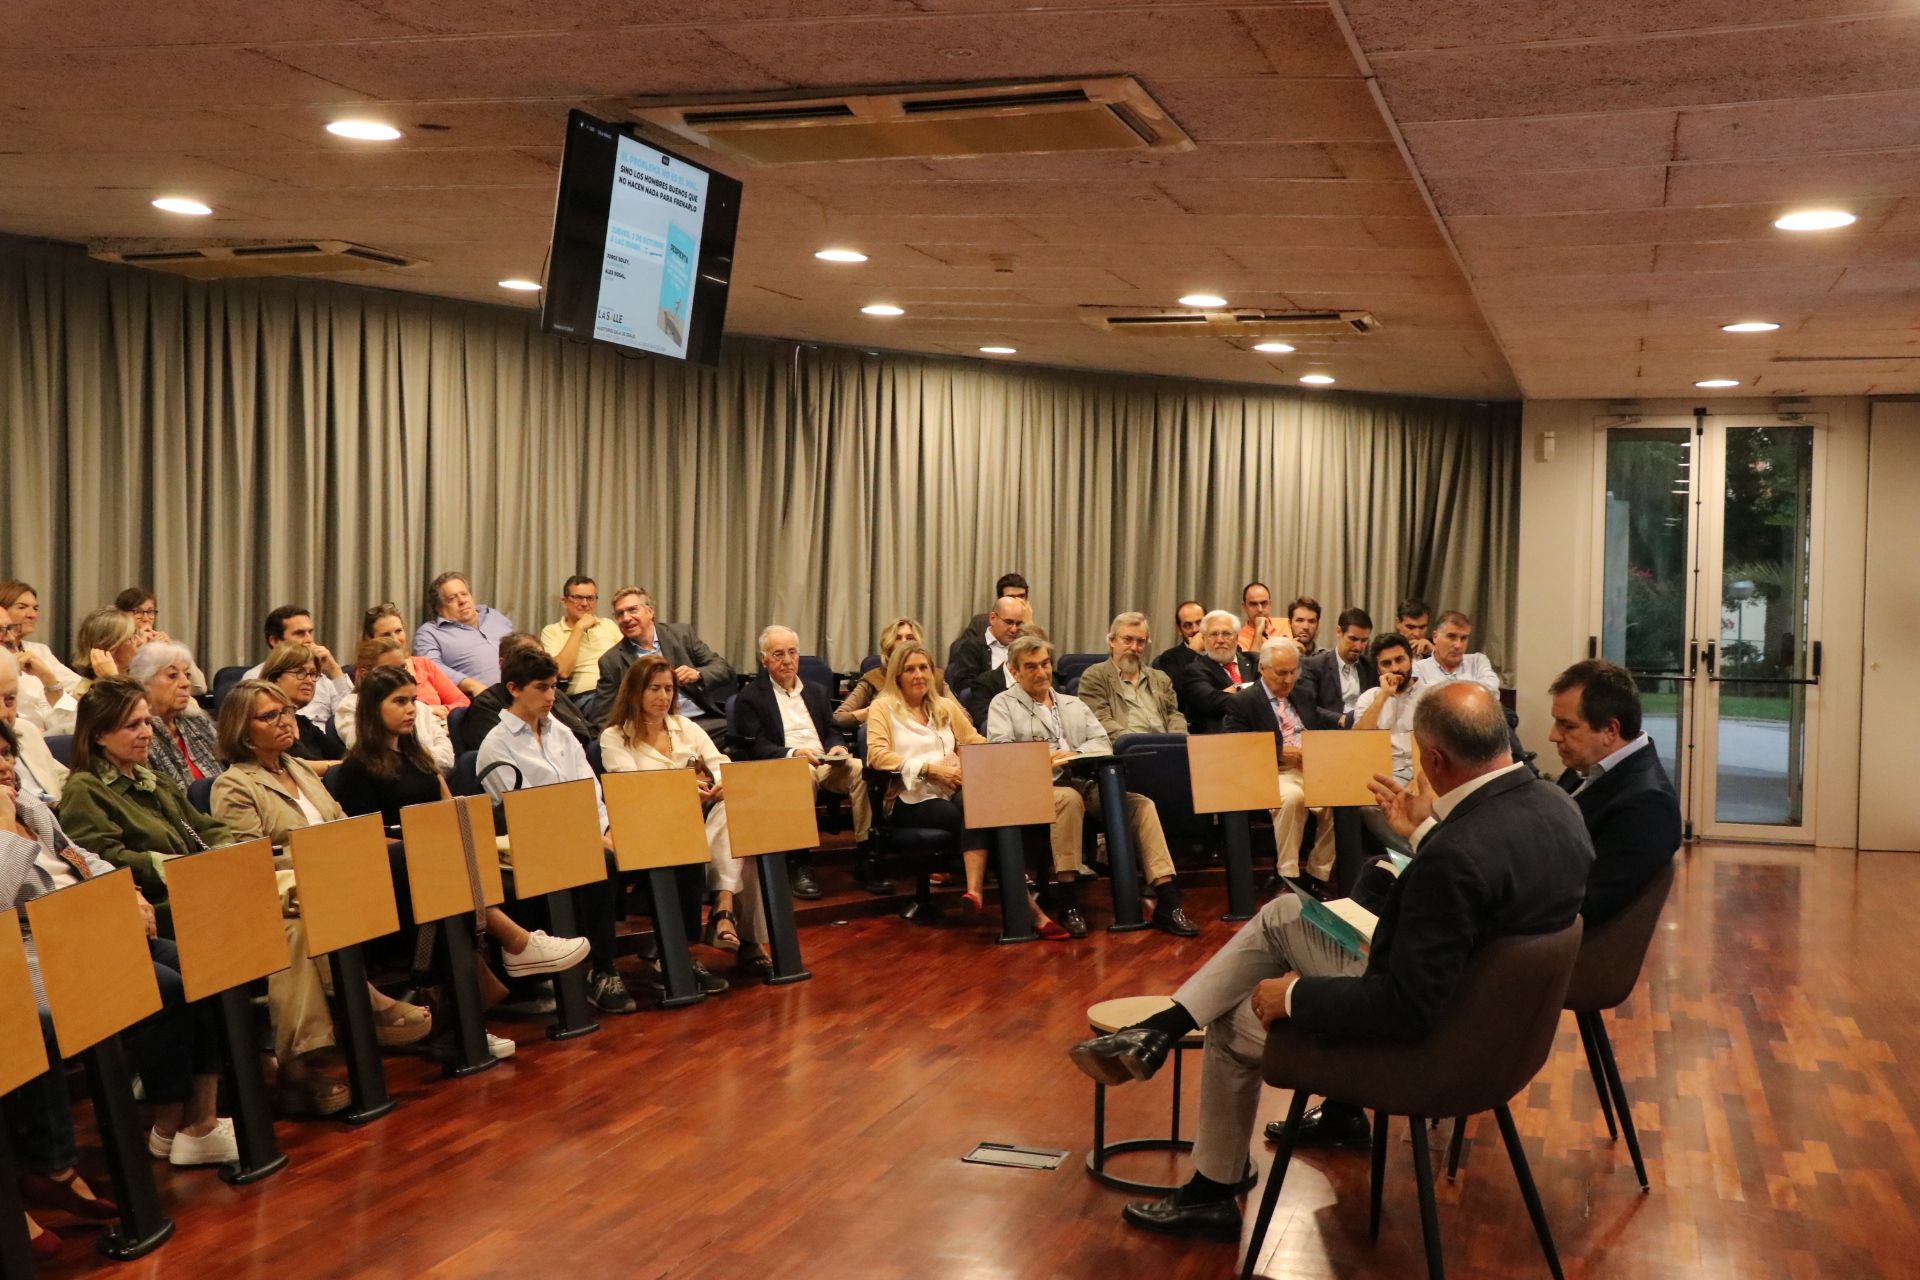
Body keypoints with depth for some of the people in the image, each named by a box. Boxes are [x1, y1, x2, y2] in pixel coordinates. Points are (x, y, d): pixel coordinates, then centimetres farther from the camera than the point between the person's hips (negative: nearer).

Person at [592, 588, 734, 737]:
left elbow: (724, 669, 9)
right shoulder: (612, 660, 6)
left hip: (707, 721, 0)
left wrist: (698, 674, -12)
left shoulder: (681, 633, 9)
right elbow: (602, 717, 6)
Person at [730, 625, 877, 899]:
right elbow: (755, 747, -4)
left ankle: (865, 859, -26)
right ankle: (800, 864, -34)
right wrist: (794, 753, -21)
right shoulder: (750, 697, 6)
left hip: (826, 763, 5)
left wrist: (837, 748, -6)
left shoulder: (816, 693, 24)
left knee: (862, 770, -27)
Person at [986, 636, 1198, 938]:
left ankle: (1167, 901, -28)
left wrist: (1076, 754, -9)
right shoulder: (1003, 705, 14)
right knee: (1069, 797, -39)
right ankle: (1067, 900, -31)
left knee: (1140, 803, -22)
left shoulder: (1075, 705, 27)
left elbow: (1103, 744, 13)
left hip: (1087, 784, 4)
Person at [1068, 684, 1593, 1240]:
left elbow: (1407, 1008, -30)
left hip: (1425, 1033, -8)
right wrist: (1425, 832, 17)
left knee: (1234, 1024, 16)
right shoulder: (1552, 802, -9)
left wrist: (1293, 996, -17)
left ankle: (1210, 1196, 33)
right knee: (1280, 915, 16)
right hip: (1484, 992, 9)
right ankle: (1161, 1028, 18)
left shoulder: (1456, 856, -35)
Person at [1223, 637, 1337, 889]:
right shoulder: (1242, 702, 4)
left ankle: (1318, 875, -12)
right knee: (1292, 796, -37)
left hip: (1311, 768, 5)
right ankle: (1288, 878, -26)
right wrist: (1281, 752, -14)